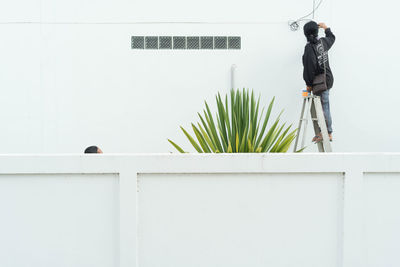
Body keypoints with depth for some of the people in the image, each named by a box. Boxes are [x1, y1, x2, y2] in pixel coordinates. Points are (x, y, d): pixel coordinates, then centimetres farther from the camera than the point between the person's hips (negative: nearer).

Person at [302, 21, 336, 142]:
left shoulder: (309, 48, -19)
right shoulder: (323, 42, 5)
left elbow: (309, 67, -20)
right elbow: (332, 38, 30)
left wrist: (309, 84, -10)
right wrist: (326, 28, 48)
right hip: (328, 78, 8)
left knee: (324, 108, -3)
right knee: (323, 107, 12)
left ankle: (328, 133, 1)